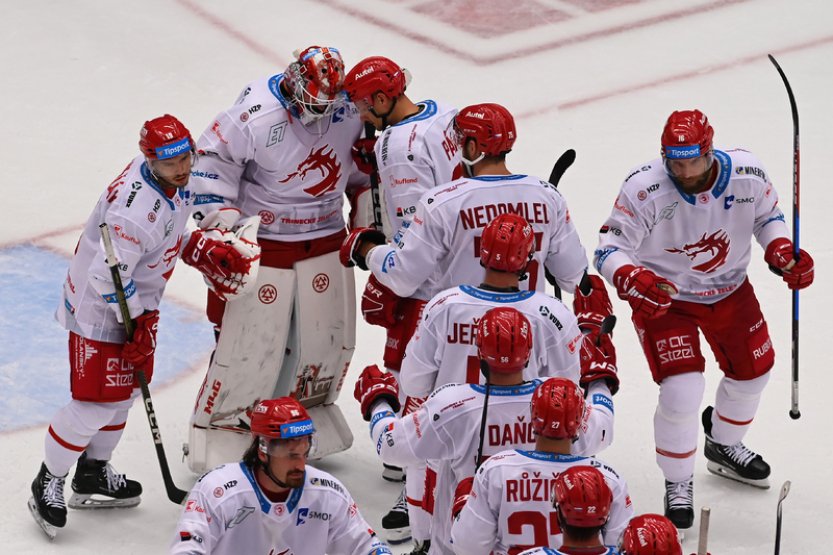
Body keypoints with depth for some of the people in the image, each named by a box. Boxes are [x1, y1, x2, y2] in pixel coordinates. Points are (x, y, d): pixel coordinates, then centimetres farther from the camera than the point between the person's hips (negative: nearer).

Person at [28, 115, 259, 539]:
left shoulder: (173, 182, -5)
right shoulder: (138, 209, -35)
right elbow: (108, 275, -31)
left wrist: (202, 248, 2)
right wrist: (137, 321, -19)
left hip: (135, 301, 10)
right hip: (100, 309, -10)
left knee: (123, 391, 20)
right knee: (95, 402, -6)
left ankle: (93, 474, 38)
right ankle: (48, 484, 12)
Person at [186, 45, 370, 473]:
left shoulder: (350, 109, -5)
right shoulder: (253, 117, -22)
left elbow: (362, 160, 13)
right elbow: (210, 164, -17)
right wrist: (224, 227, -19)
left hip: (325, 241, 5)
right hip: (262, 243, -5)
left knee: (328, 341, 11)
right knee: (249, 344, -6)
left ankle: (307, 419, 34)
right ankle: (216, 433, 10)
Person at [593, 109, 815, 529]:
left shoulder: (747, 174, -20)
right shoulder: (643, 188, -30)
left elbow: (767, 215, 2)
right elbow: (609, 250, -25)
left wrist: (782, 252, -15)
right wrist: (633, 280, -44)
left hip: (730, 289, 5)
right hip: (664, 295, -5)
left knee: (752, 371, 19)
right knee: (681, 391, -16)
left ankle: (723, 447, 50)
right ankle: (678, 484, 9)